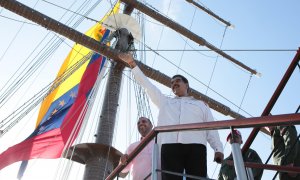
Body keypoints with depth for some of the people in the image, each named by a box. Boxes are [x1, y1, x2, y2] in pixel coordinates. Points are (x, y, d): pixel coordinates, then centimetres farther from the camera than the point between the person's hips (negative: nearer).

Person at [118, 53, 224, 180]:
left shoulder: (201, 104, 30)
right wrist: (132, 64, 28)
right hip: (170, 145, 1)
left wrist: (218, 148, 2)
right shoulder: (165, 101, 33)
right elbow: (147, 85, 31)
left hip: (195, 146, 0)